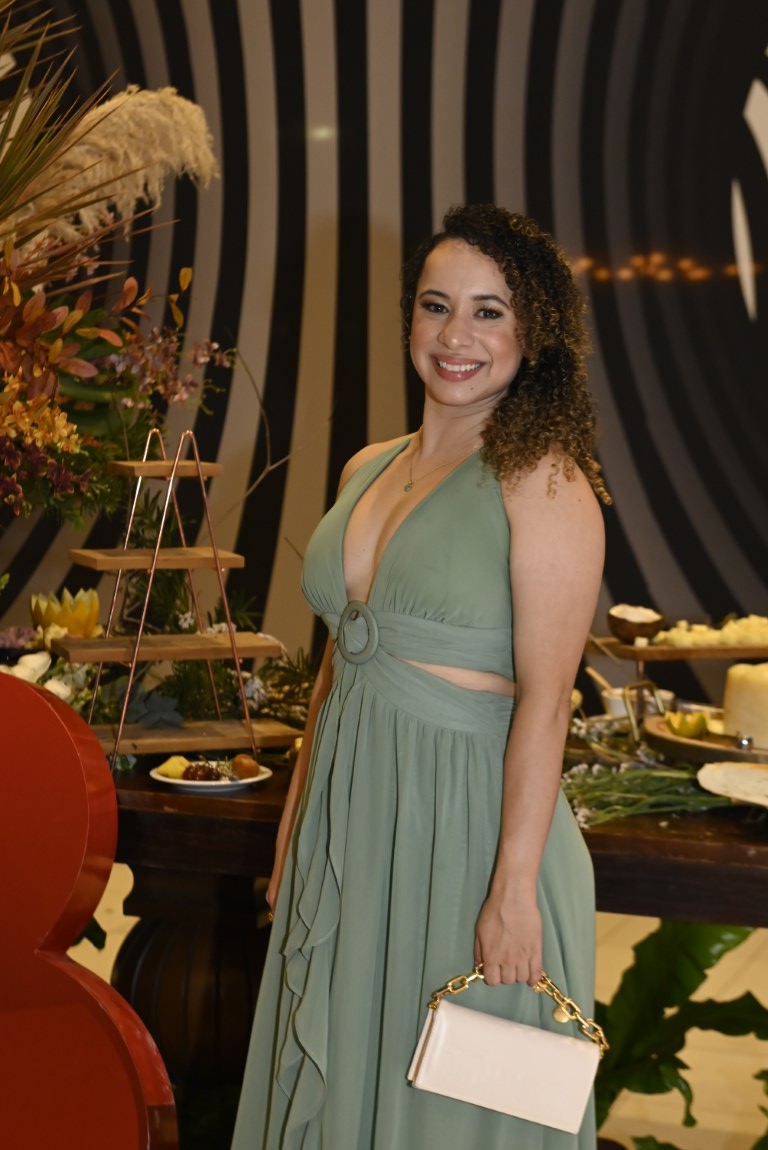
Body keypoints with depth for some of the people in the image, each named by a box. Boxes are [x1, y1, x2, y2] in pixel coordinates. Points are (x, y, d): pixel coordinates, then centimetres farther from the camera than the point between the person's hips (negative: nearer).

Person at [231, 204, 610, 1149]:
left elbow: (544, 701, -17)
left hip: (465, 822, -6)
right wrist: (294, 827, 16)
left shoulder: (543, 482, -13)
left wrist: (514, 890, -20)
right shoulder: (367, 470, 9)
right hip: (349, 814, 7)